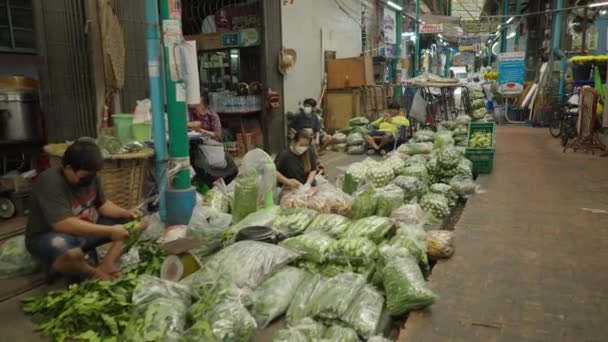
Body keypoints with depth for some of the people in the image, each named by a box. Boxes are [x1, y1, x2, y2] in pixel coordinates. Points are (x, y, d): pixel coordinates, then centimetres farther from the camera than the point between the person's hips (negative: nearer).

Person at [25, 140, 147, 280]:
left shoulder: (89, 176, -4)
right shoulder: (50, 183, -28)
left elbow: (102, 204, 8)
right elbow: (64, 225, -36)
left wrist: (126, 213, -12)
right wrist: (109, 231, -36)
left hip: (86, 230, 8)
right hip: (51, 236, -7)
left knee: (132, 223, -4)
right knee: (70, 253, -42)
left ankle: (106, 265, -17)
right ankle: (93, 273, -10)